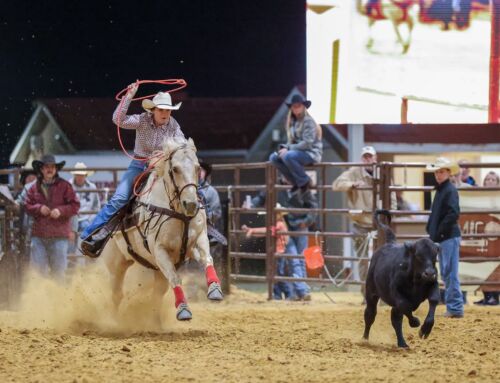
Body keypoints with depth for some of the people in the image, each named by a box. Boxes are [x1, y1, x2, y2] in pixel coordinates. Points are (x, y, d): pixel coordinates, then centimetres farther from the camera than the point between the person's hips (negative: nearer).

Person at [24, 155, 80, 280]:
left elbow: (75, 206, -1)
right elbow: (27, 206, 9)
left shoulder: (64, 186, 1)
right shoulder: (34, 188, 7)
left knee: (58, 268, 2)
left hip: (59, 235, -2)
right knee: (38, 267, 2)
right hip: (38, 234, 2)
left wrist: (61, 211, -16)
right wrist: (39, 208, -10)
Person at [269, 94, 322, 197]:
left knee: (288, 156, -34)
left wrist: (289, 149, -20)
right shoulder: (293, 121, 12)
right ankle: (296, 182, -4)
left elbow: (307, 143, -20)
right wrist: (284, 147, -6)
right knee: (274, 158, -8)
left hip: (311, 153, -8)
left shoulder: (308, 121, -12)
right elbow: (291, 141, 16)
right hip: (298, 152, 8)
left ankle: (304, 182, -17)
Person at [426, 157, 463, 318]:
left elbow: (453, 214, -22)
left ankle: (455, 308, -6)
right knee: (446, 273, 14)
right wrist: (431, 228, 11)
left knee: (450, 273, -8)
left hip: (449, 237, -10)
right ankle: (452, 307, 21)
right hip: (441, 238, 10)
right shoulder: (440, 190, 16)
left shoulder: (450, 190, -13)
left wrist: (439, 232, -20)